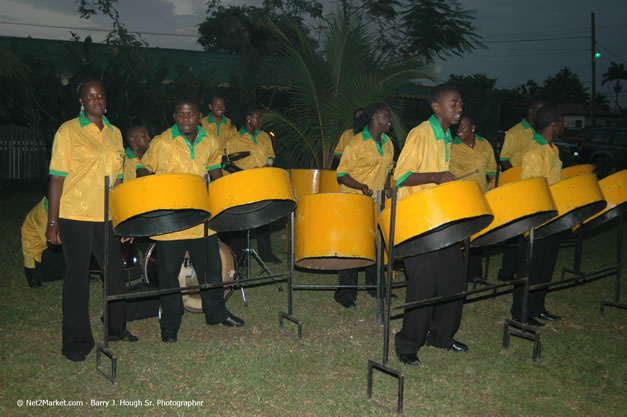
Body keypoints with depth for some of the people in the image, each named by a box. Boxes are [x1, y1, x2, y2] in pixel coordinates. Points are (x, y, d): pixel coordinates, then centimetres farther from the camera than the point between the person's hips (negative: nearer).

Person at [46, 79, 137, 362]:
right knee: (77, 278, 3)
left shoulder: (114, 133, 11)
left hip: (106, 216, 5)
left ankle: (116, 328, 31)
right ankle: (77, 342, 15)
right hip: (74, 217, -5)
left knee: (115, 273, 12)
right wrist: (52, 222, -11)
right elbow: (57, 178, -7)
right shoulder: (68, 131, -4)